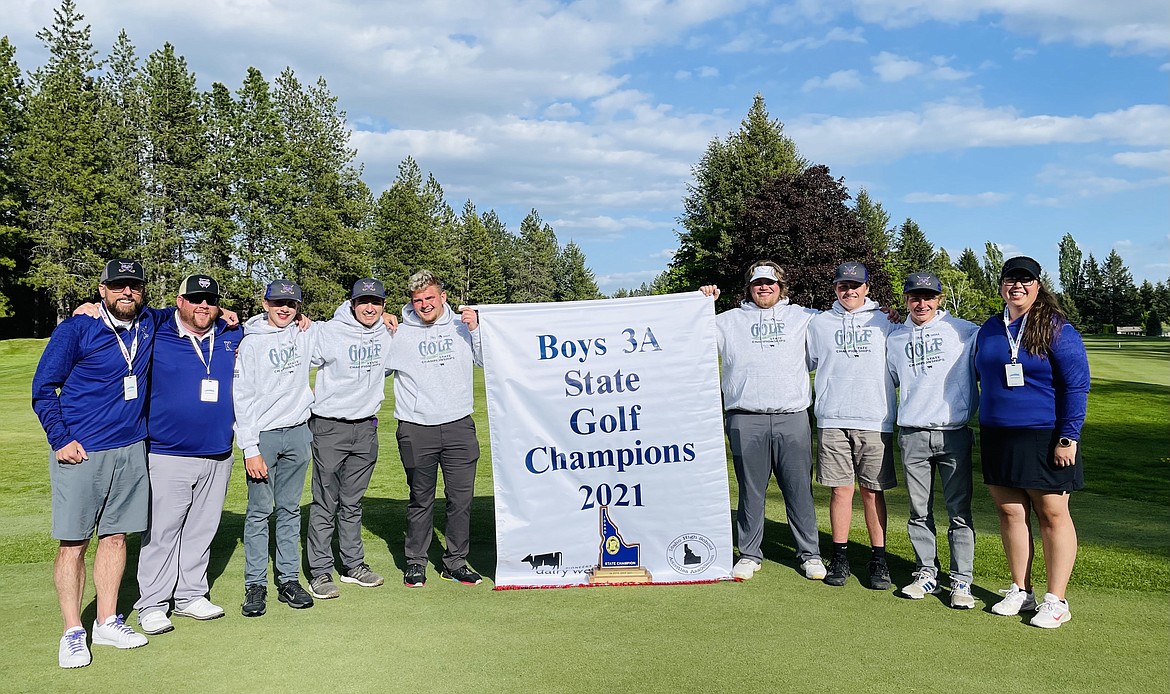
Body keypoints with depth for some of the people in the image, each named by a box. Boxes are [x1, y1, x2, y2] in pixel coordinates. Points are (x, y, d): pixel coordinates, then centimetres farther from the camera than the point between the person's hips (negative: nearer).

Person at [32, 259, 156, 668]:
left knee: (116, 537, 11)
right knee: (73, 543, 1)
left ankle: (108, 622, 22)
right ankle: (72, 633, 11)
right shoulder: (76, 330, -6)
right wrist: (61, 440, -9)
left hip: (131, 450, 4)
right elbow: (43, 389, -2)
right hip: (80, 452, -4)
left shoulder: (150, 326, 7)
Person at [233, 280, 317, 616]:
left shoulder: (306, 336, 8)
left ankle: (289, 579, 17)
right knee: (259, 512, -1)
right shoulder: (251, 343, -4)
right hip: (263, 435, -4)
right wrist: (250, 449, -12)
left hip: (298, 434, 4)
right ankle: (255, 585, 8)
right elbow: (242, 399, -7)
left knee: (290, 509, 10)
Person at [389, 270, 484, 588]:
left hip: (459, 427, 2)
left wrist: (476, 330, -3)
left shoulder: (461, 326, 8)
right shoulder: (399, 333, 2)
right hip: (416, 430, -2)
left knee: (461, 498, 6)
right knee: (421, 500, 8)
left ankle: (455, 562, 20)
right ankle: (415, 562, 23)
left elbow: (487, 363, 9)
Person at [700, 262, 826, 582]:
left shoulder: (803, 317, 18)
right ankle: (750, 554, 16)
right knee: (750, 491, 4)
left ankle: (810, 553, 15)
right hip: (746, 420, 0)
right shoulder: (729, 321, 17)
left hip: (793, 417, 0)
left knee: (799, 489, 3)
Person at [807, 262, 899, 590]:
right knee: (840, 489, 2)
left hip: (875, 421, 0)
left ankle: (879, 559, 11)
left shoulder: (884, 323, 10)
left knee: (874, 491, 3)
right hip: (833, 420, 0)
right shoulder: (819, 324, 12)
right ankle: (840, 557, 12)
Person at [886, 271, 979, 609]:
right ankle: (926, 573, 20)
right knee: (919, 512, 8)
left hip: (954, 434, -3)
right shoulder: (894, 339, 12)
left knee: (959, 512, 1)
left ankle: (961, 580, 10)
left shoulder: (964, 331, 2)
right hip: (912, 436, 3)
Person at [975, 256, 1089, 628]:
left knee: (1051, 514, 2)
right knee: (1010, 512, 8)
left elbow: (1076, 384, -8)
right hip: (997, 437, 5)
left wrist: (1069, 437, -14)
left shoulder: (1057, 329, -5)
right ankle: (1020, 590, 21)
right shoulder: (989, 330, 10)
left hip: (1043, 437, -5)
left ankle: (1055, 600, 11)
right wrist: (982, 429, 15)